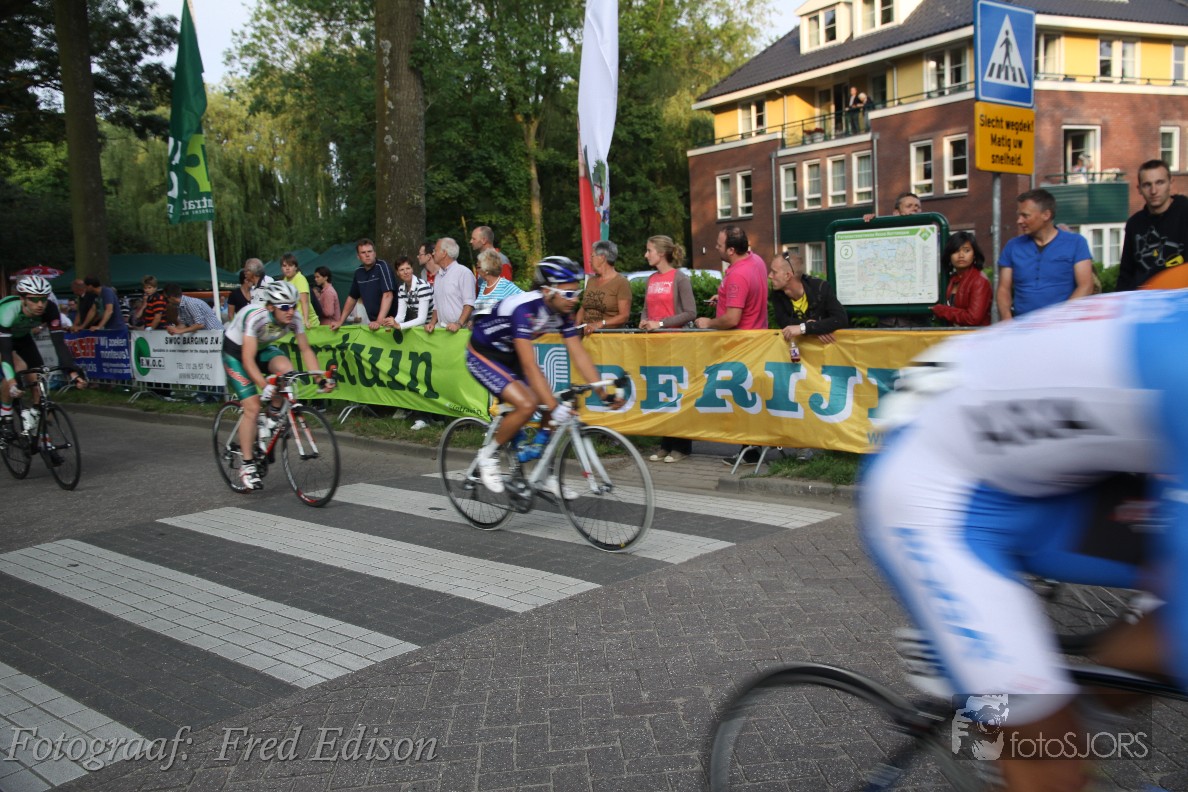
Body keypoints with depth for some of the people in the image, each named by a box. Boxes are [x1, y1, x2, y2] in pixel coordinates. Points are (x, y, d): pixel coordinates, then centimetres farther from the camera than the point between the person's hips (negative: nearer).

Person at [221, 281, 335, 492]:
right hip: (235, 351, -5)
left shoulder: (294, 318, -21)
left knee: (286, 369, -29)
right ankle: (247, 467, -5)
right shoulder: (255, 316, -36)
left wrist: (321, 379, -21)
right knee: (252, 408, -15)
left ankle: (274, 414, -1)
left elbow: (306, 350, -11)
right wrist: (264, 386, -50)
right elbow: (248, 360, -38)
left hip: (263, 348, 5)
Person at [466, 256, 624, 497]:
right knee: (526, 405, -25)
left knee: (554, 406, -3)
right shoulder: (524, 308, -35)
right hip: (483, 355, -8)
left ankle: (547, 476, 10)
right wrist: (553, 406, -44)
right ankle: (488, 455, -2)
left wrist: (603, 392, -18)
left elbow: (579, 354, -10)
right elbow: (529, 365, -39)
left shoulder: (562, 312, -12)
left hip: (509, 355, 8)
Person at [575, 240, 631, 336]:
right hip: (587, 334, 6)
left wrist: (600, 324, -20)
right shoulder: (591, 281, 18)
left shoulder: (622, 283, -4)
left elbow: (624, 316, -10)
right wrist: (577, 326, 3)